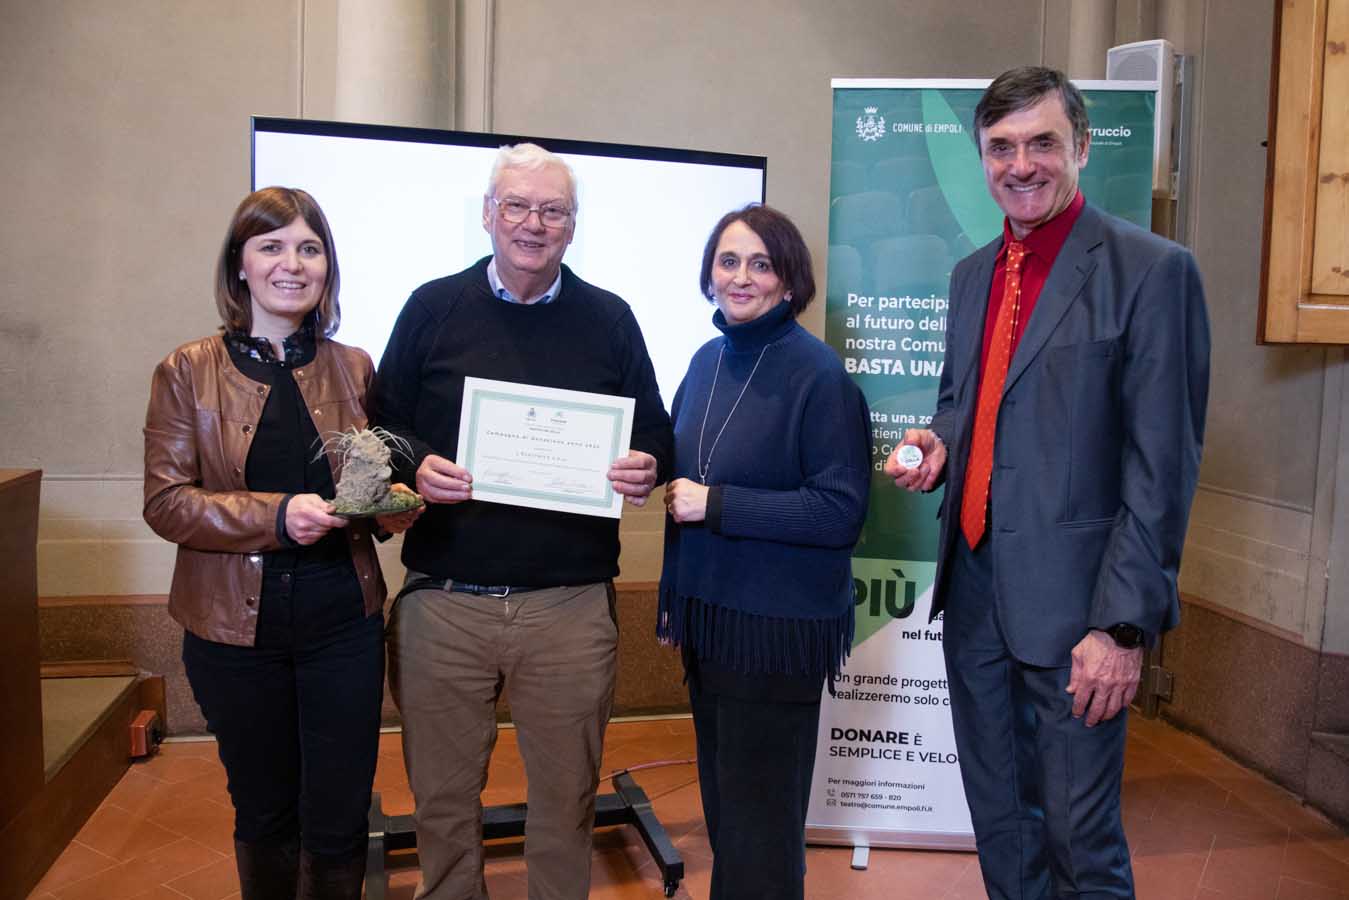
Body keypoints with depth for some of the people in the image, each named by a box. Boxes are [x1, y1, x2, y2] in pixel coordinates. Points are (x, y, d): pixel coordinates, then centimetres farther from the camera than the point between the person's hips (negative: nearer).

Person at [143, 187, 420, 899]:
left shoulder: (353, 368, 4)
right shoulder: (187, 372, -1)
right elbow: (165, 503, -6)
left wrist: (389, 503, -9)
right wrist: (276, 515, -21)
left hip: (343, 620, 1)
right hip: (237, 627, -1)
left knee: (339, 821, 7)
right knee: (264, 818, 17)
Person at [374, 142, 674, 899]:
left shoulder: (610, 319, 6)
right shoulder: (433, 307, 5)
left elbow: (656, 434, 11)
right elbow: (382, 424, 8)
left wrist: (647, 468, -11)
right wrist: (413, 466, -13)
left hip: (573, 603, 0)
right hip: (443, 601, 0)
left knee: (567, 794, 14)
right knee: (443, 795, 15)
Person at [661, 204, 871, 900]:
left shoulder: (817, 372, -14)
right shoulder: (708, 360, 6)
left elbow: (841, 510, -17)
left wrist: (715, 504, -19)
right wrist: (673, 599, 14)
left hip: (777, 628, -6)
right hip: (706, 614, 7)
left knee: (759, 823, 9)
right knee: (719, 803, 21)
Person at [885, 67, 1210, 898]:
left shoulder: (1151, 269, -9)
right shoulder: (973, 273, 11)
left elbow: (1162, 463, -13)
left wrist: (1125, 622, -16)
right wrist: (938, 445, -1)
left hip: (1074, 602, -6)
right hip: (974, 587, 6)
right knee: (997, 819, 20)